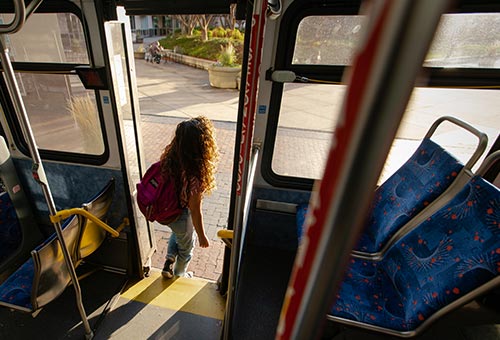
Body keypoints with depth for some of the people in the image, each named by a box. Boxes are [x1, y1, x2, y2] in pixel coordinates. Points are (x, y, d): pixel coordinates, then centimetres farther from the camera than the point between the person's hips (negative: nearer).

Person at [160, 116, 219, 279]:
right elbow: (195, 211, -26)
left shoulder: (170, 156, -19)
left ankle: (169, 261, 41)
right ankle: (178, 276, 55)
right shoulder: (195, 175, -38)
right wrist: (202, 236, -9)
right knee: (186, 247, 28)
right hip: (180, 216, -5)